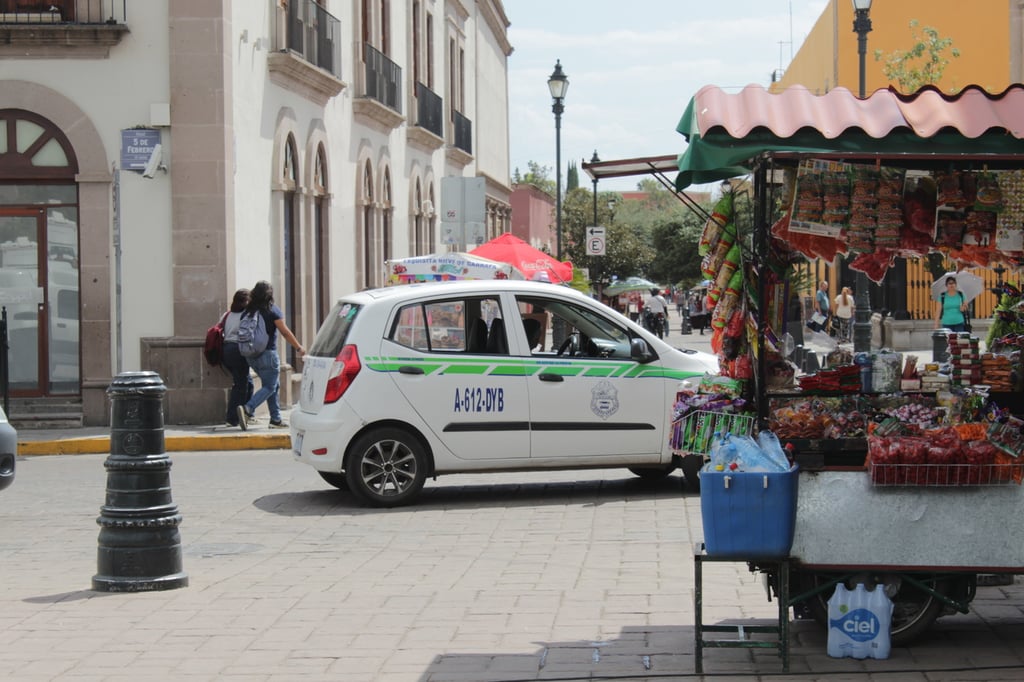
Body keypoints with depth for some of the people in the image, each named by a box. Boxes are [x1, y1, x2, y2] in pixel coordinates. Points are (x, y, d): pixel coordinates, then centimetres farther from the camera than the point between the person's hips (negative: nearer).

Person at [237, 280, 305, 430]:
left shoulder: (248, 311, 7)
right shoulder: (273, 310, -9)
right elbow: (285, 332, -10)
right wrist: (299, 348, -2)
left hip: (252, 355, 7)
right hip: (268, 354, -7)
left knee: (273, 385, 17)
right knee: (269, 387, -2)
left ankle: (276, 419, 15)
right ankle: (247, 409, -23)